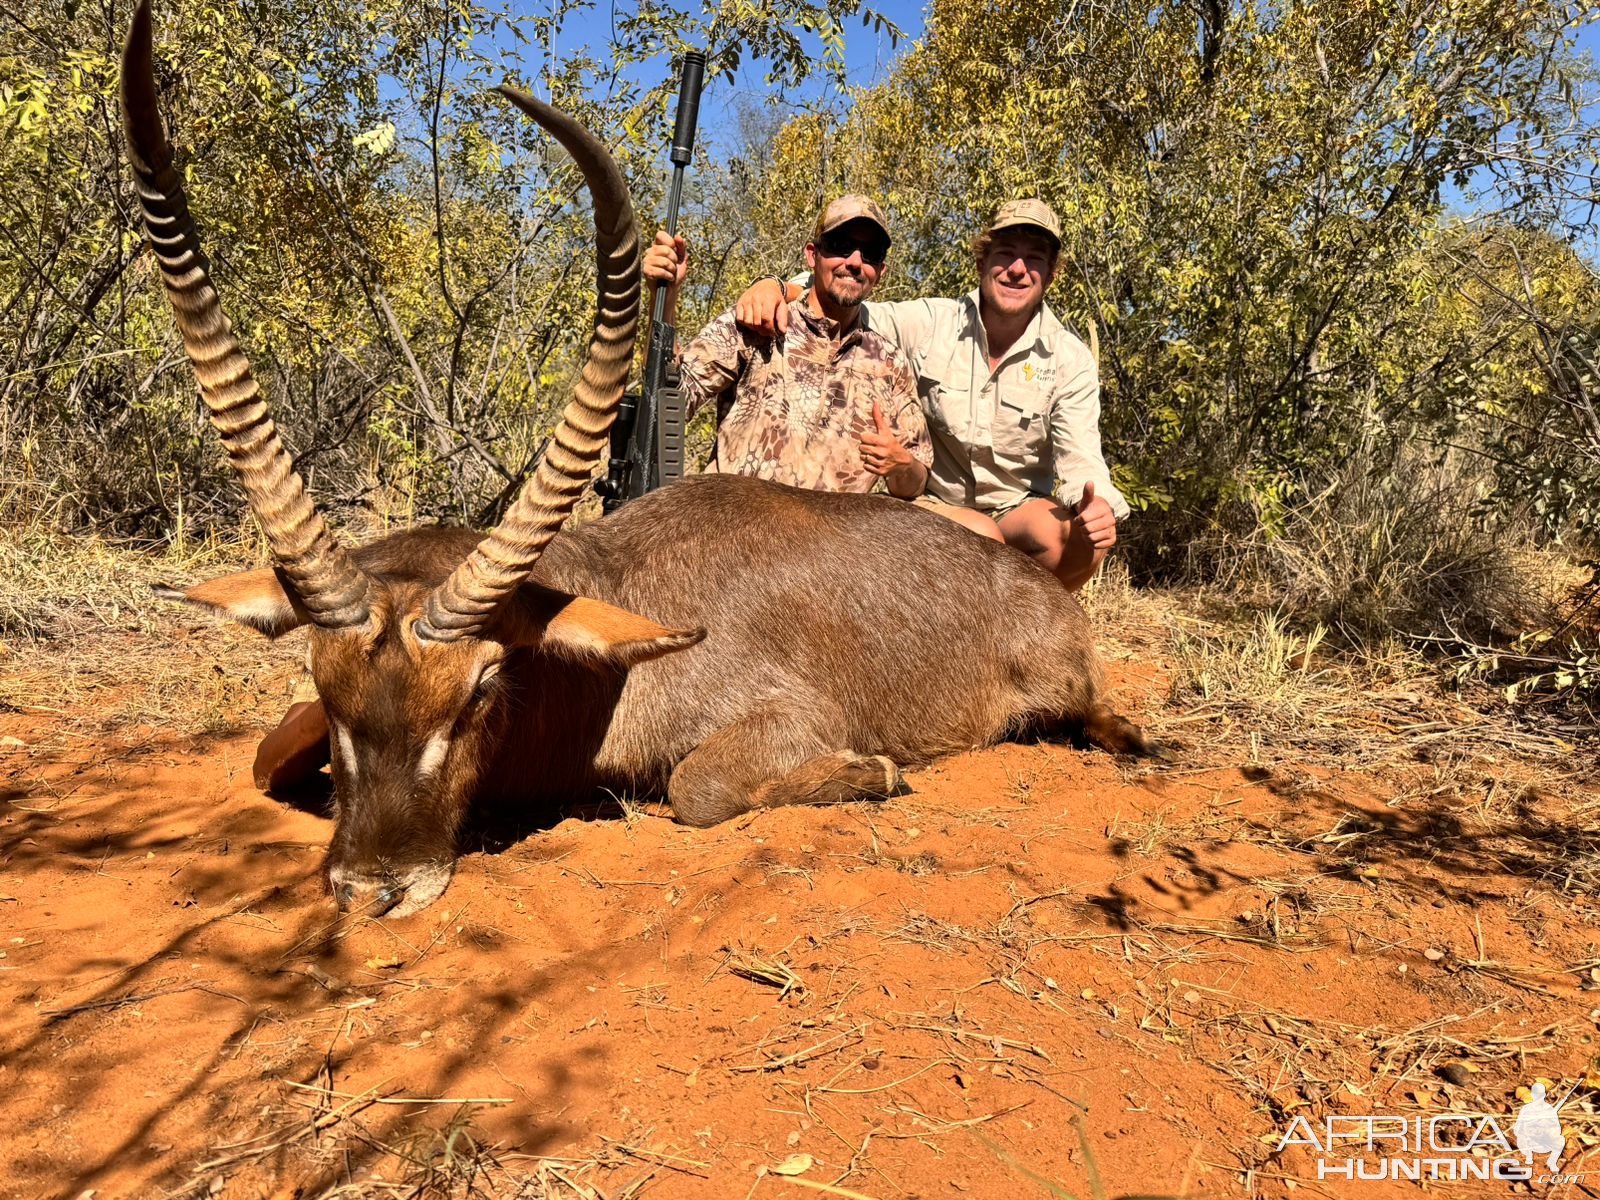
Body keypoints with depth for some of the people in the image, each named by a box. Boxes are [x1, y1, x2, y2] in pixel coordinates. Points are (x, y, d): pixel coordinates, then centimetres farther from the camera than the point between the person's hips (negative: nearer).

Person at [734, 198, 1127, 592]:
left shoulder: (1071, 360, -6)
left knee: (1080, 536, -30)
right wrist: (771, 286, -29)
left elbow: (1080, 460, -13)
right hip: (932, 504, -2)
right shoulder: (928, 323, -8)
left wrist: (1096, 504, -37)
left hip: (1017, 509, 2)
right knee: (981, 537, -36)